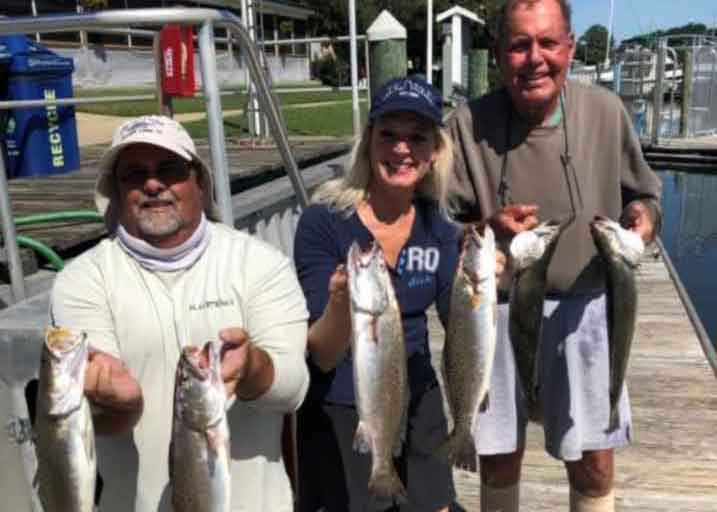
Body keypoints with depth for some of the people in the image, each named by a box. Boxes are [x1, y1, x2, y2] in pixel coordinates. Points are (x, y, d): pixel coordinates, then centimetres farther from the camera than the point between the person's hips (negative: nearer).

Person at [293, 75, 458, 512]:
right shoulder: (324, 221, -18)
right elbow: (323, 356, -18)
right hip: (339, 413, -4)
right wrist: (341, 303, -38)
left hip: (418, 405, 5)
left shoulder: (438, 229, -4)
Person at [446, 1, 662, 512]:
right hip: (497, 308, 0)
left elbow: (645, 195, 8)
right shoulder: (470, 123, -10)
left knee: (593, 462, 12)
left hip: (584, 308, 1)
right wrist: (487, 229, -24)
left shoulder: (605, 110, -5)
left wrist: (642, 216, -15)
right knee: (499, 456, 17)